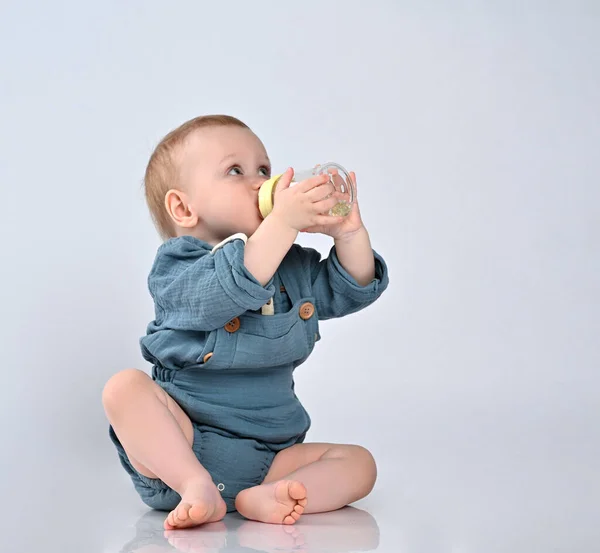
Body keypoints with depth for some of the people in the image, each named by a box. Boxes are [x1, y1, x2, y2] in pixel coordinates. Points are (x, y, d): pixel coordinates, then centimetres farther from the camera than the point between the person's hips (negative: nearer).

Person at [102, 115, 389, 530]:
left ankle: (262, 499, -31)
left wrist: (349, 233, -8)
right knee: (125, 387, -29)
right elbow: (226, 292, -29)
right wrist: (283, 221, -36)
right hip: (177, 448, -5)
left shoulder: (295, 266, 12)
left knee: (359, 464, -11)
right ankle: (195, 487, -34)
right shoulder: (176, 267, -9)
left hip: (266, 455, 5)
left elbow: (353, 289, 10)